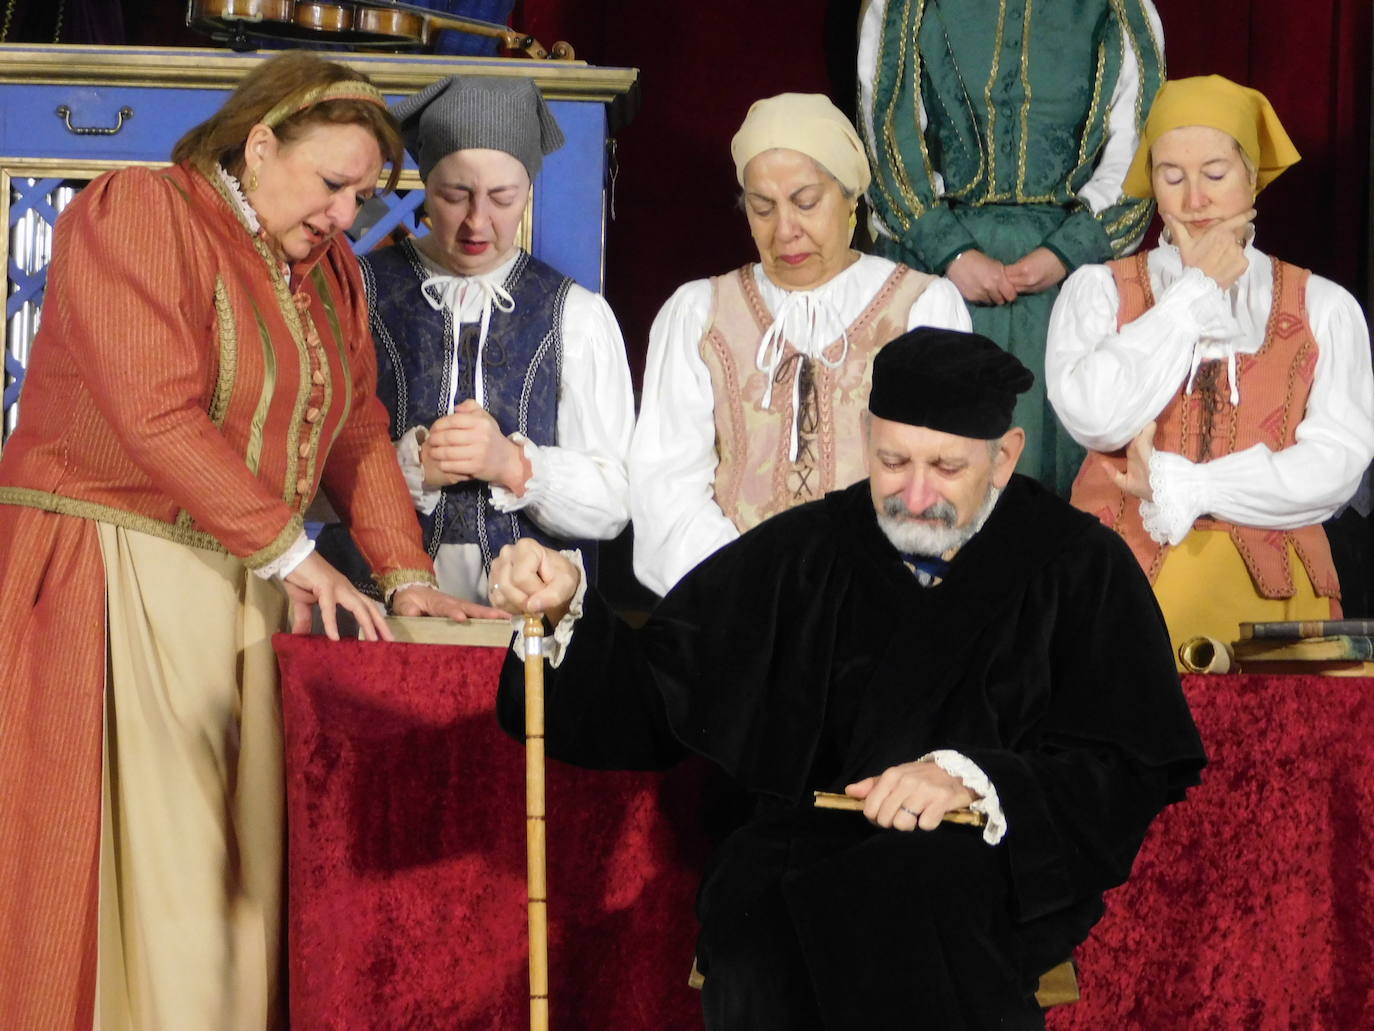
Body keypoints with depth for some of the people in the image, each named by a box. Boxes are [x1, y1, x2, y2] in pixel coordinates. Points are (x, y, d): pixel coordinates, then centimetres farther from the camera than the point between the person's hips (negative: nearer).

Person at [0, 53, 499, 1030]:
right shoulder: (135, 213, -9)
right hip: (112, 577, -7)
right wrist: (289, 549, -16)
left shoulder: (331, 272, 16)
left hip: (246, 587, 8)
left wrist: (405, 573, 3)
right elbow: (155, 416, -18)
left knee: (245, 872, 3)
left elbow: (359, 432, 17)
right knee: (151, 873, -10)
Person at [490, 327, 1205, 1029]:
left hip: (998, 877, -2)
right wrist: (567, 608, -7)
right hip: (798, 855, 2)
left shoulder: (1080, 566, 7)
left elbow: (1134, 769, -1)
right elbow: (647, 702, 11)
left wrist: (972, 779, -15)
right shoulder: (801, 554, 14)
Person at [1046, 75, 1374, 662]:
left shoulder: (1323, 308, 10)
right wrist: (1196, 292, -1)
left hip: (1270, 588, 0)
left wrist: (1180, 488, -8)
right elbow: (1093, 416, -8)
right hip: (1123, 582, 0)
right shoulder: (1097, 291, 9)